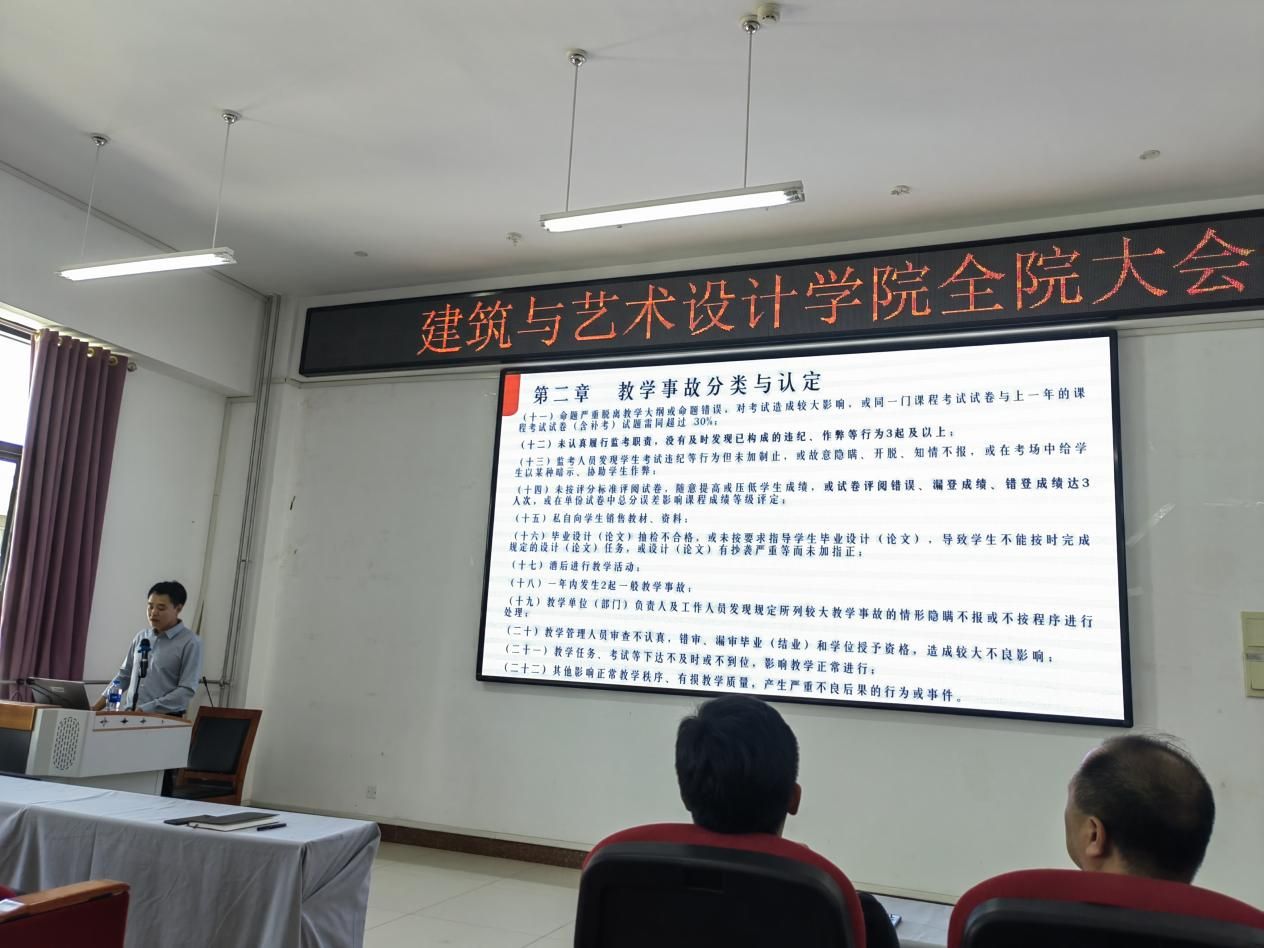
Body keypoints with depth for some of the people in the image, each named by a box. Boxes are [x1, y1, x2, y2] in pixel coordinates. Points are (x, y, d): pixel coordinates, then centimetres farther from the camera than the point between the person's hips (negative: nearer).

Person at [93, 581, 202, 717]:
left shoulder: (190, 642, -7)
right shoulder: (141, 636, 11)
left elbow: (186, 690, -12)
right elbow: (124, 675, 19)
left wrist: (147, 709, -17)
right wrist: (98, 705, 10)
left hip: (164, 720, -5)